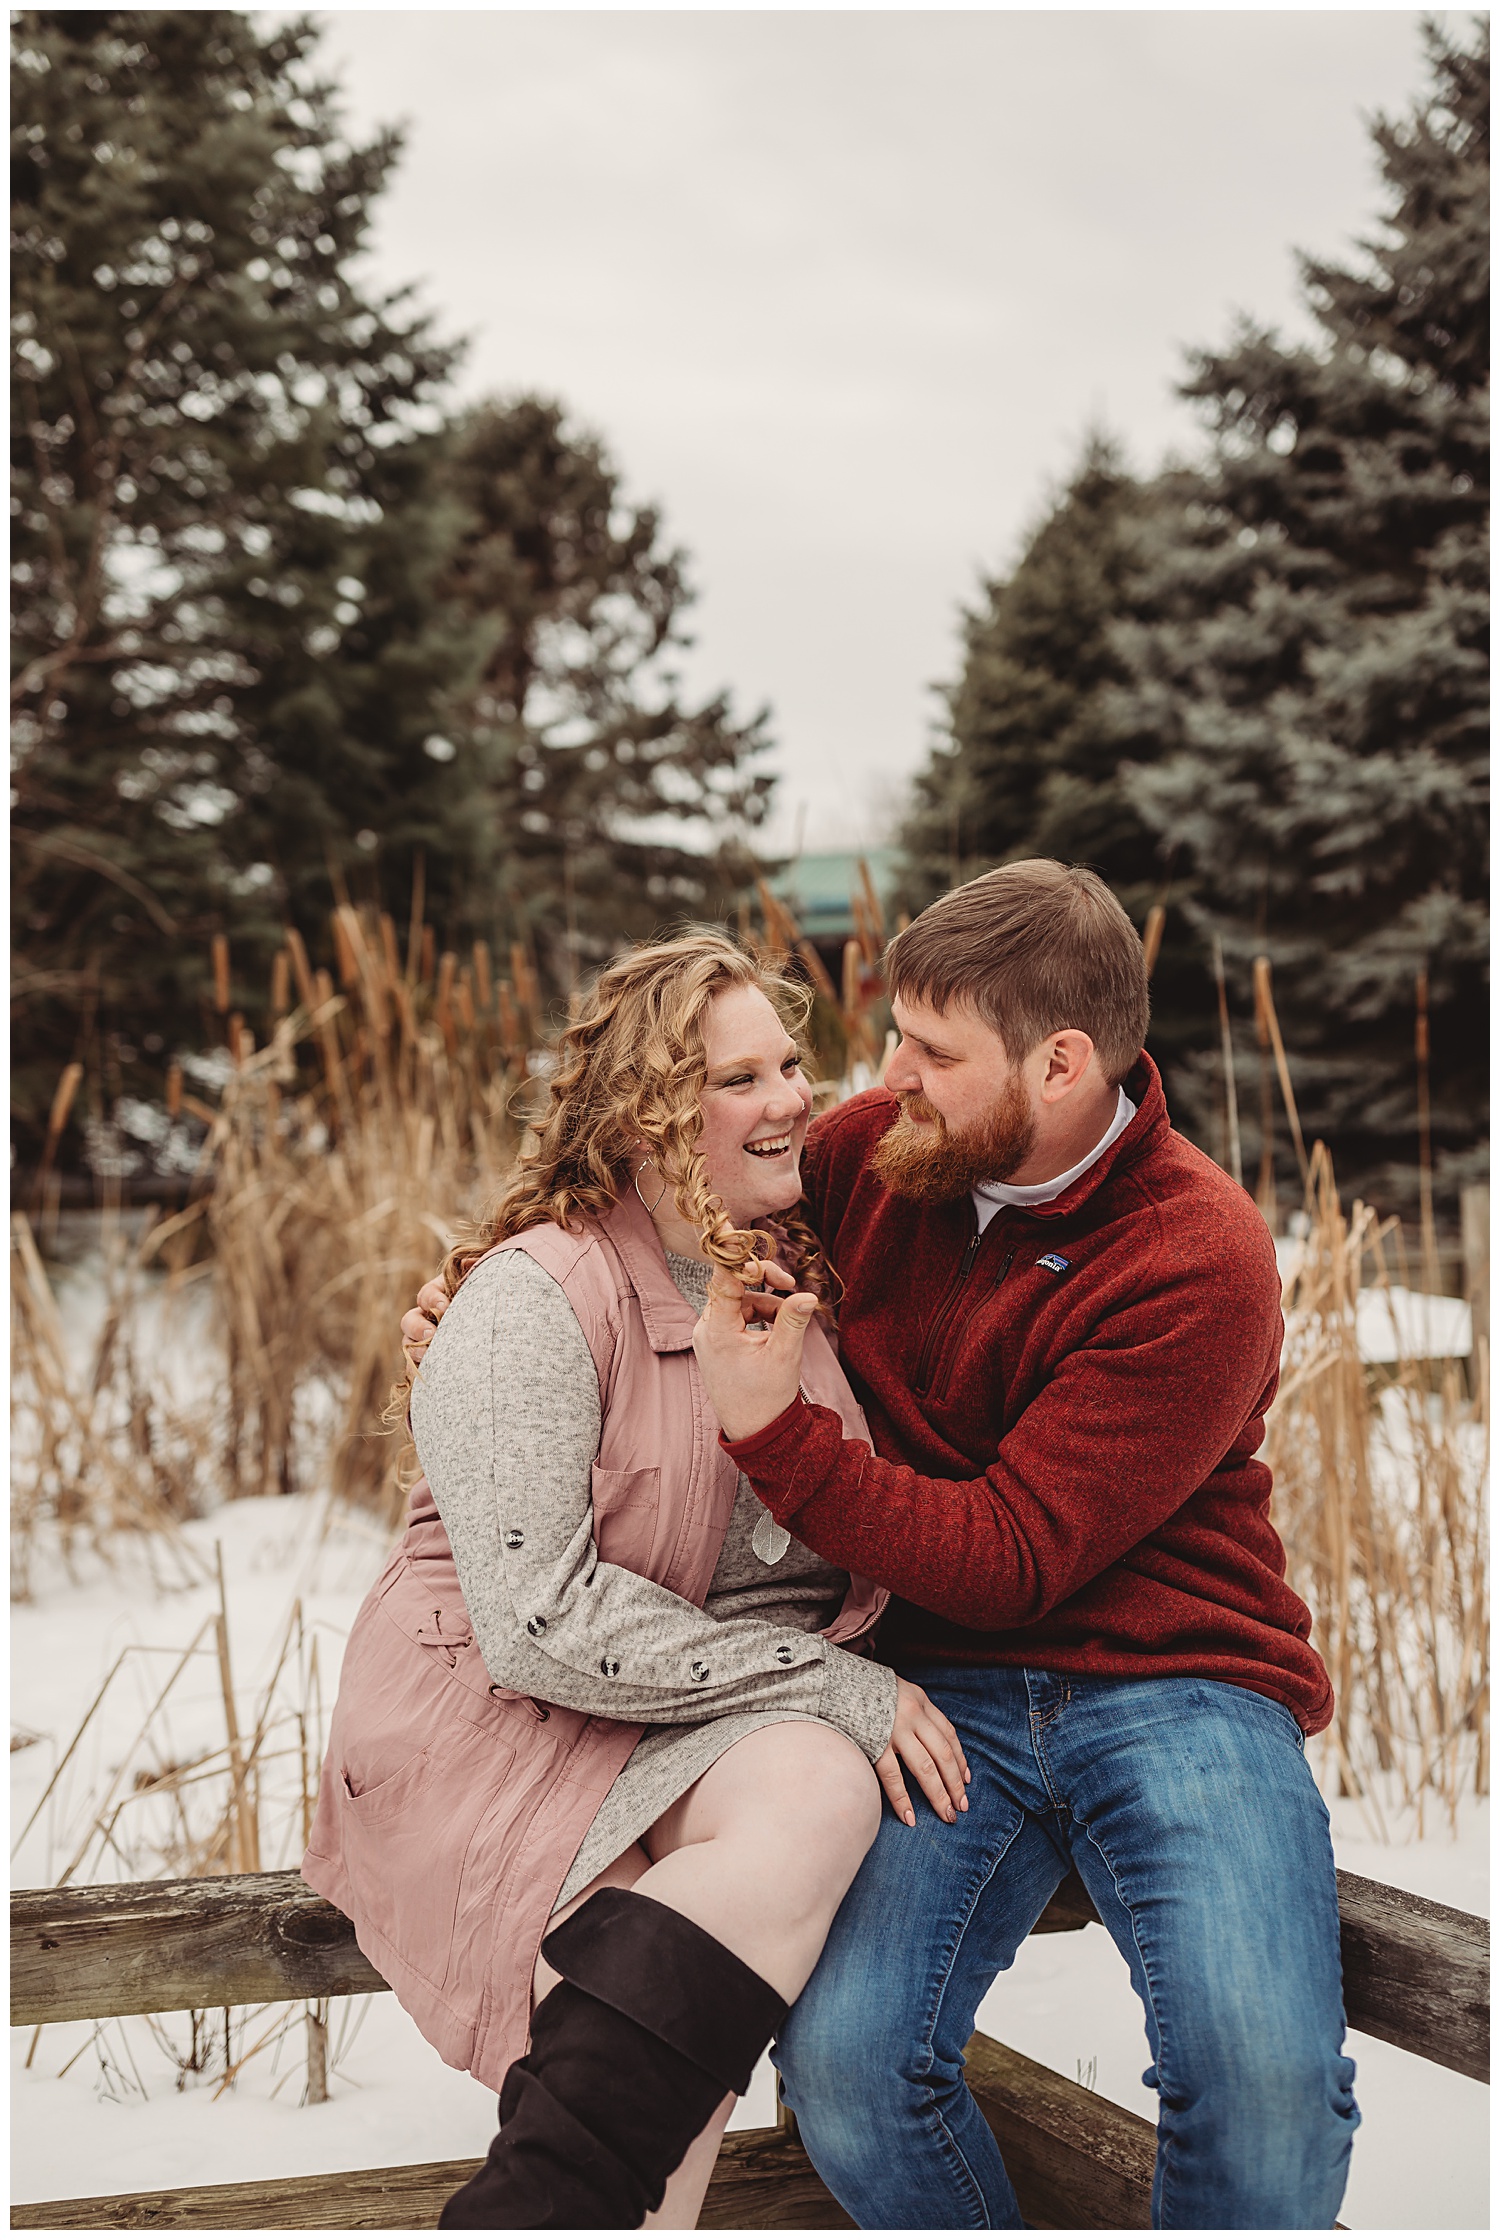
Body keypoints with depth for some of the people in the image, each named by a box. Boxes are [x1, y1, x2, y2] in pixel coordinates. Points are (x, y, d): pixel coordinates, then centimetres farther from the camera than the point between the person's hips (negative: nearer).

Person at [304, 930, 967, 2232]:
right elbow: (541, 1622, -19)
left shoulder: (807, 1277, 11)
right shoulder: (535, 1297, -12)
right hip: (504, 1722, -6)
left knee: (826, 1793, -29)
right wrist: (834, 1687, -18)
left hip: (729, 1732, 6)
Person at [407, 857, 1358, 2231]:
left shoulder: (1198, 1265, -13)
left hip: (1172, 1685, -3)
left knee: (1264, 2065, -27)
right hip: (949, 1688, 3)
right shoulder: (878, 1150, 2)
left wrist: (777, 1432, -24)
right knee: (842, 2052, -23)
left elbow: (1008, 1559, -17)